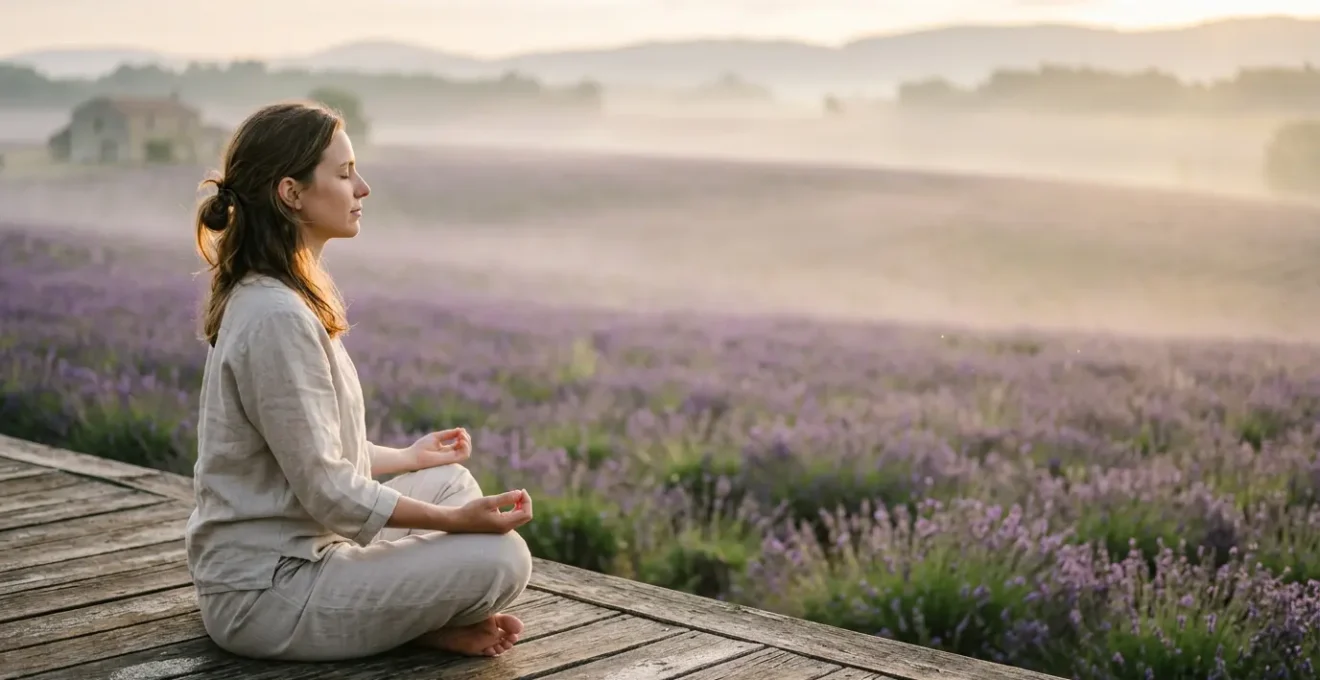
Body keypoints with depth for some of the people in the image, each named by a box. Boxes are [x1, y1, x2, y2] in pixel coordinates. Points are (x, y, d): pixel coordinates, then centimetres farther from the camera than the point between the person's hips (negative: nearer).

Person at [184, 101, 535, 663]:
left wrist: (408, 457, 30)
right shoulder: (277, 317, -23)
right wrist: (454, 521, -18)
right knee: (501, 558, -18)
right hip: (266, 594, -11)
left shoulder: (268, 297, 9)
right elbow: (328, 490, -22)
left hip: (288, 556, 11)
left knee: (451, 481, 19)